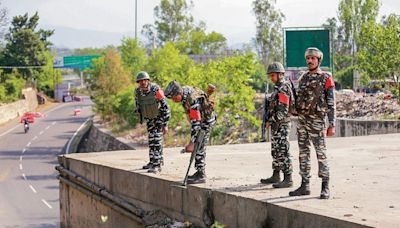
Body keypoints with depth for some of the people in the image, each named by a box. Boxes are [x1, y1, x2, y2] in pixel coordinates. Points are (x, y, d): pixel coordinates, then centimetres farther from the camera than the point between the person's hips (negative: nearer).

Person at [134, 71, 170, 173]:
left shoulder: (156, 90, -29)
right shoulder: (137, 92, -13)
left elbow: (165, 107, -24)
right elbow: (138, 104, 9)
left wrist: (165, 125, -23)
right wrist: (141, 117, 16)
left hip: (160, 117, -6)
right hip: (149, 118, 6)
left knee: (156, 139, -16)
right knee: (151, 139, 14)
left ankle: (157, 165, -16)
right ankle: (159, 160, 30)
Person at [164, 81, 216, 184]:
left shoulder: (193, 100, -37)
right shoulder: (182, 90, -11)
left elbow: (195, 123, -39)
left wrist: (191, 143, -41)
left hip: (206, 120, -9)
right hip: (199, 118, 9)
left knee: (199, 147, -12)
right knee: (197, 147, 10)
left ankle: (201, 175, -11)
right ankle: (199, 172, 15)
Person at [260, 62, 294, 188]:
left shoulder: (283, 88, -14)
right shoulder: (278, 88, 18)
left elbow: (283, 108, -22)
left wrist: (275, 121, -23)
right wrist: (270, 121, 17)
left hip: (281, 125, -10)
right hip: (276, 125, 10)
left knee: (282, 151, -11)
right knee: (276, 151, 16)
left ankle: (288, 179, -11)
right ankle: (276, 176, 25)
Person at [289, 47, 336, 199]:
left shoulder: (326, 79, -7)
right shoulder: (303, 78, 12)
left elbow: (331, 104, -9)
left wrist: (332, 125, -15)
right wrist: (299, 124, 14)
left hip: (317, 121, -6)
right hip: (302, 120, 6)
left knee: (321, 154, -6)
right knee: (303, 153, 7)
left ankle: (325, 188, -1)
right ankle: (305, 186, 12)